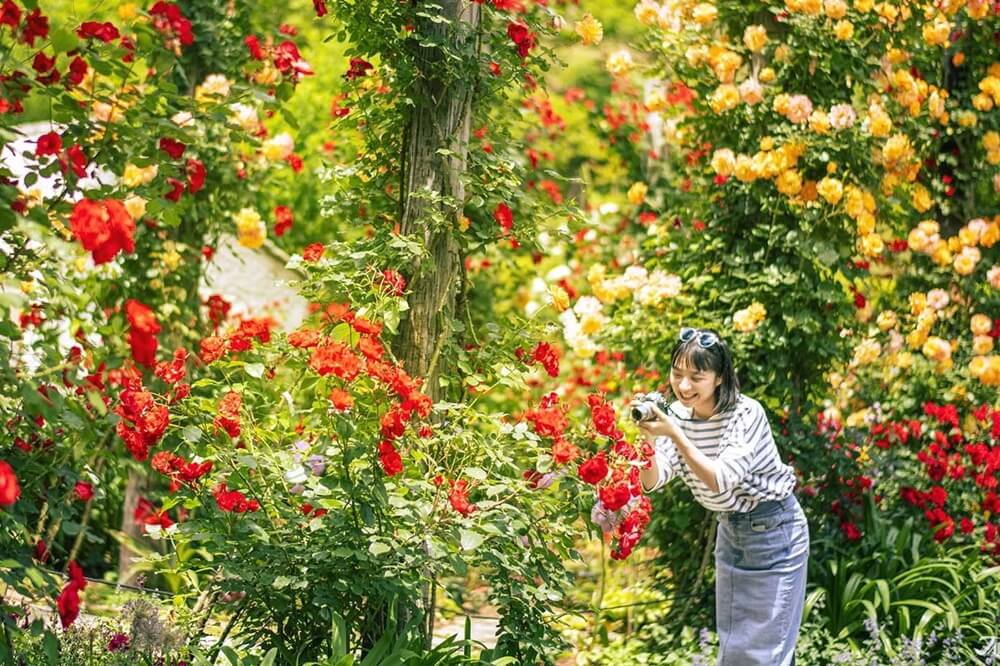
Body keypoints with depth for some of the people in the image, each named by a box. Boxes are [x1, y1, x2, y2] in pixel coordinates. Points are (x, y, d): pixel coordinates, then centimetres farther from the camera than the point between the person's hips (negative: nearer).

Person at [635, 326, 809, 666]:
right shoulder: (678, 413, -6)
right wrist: (647, 437, -33)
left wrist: (674, 434, -38)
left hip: (773, 532, -7)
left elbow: (720, 481, -32)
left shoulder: (746, 414, -24)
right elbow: (652, 481, -14)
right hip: (730, 529, 7)